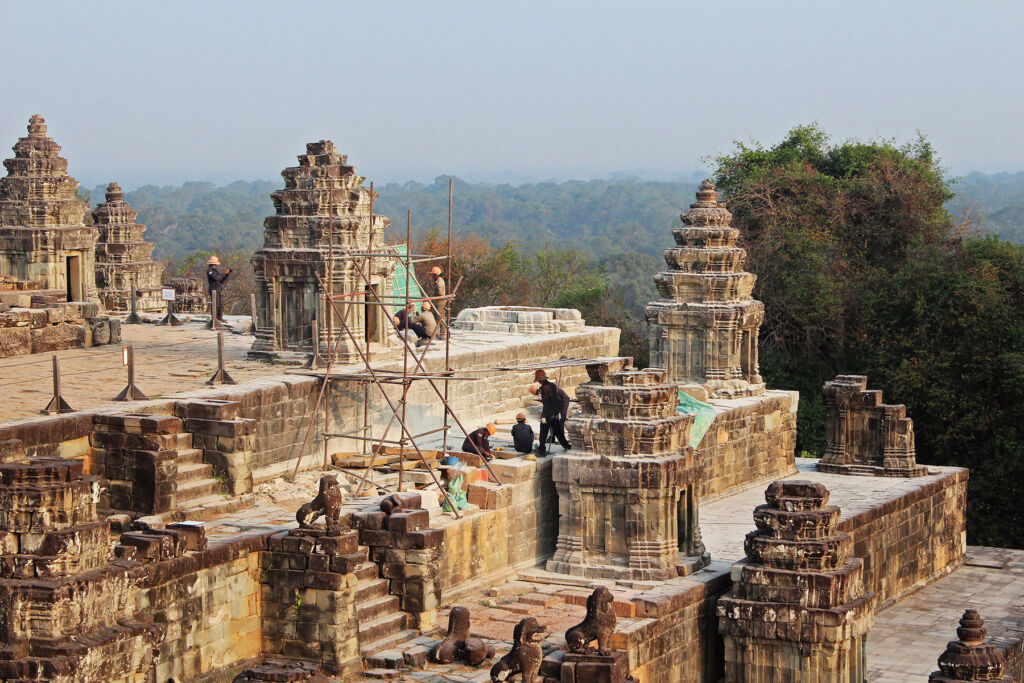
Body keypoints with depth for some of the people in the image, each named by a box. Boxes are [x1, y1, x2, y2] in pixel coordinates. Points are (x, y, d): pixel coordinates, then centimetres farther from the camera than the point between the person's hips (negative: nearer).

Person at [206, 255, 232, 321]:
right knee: (216, 305, -12)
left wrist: (227, 274, 5)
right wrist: (224, 273, -16)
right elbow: (216, 277, -22)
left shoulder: (215, 270, 21)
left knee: (221, 305, 8)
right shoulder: (209, 270, -7)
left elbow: (222, 280, 19)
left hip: (219, 290, 9)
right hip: (214, 290, -9)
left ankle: (220, 318, 12)